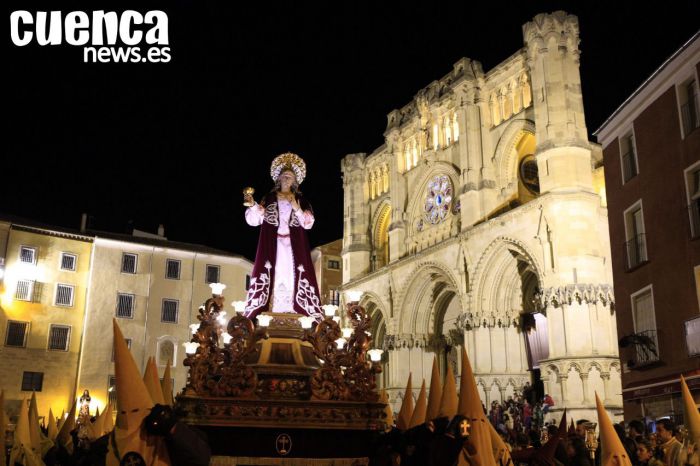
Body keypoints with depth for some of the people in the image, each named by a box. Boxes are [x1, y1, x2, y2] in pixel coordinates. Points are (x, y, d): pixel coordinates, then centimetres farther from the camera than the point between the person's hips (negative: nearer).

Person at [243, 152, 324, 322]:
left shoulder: (301, 200, 13)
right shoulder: (269, 198, 11)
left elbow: (308, 222, 4)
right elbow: (255, 219, 1)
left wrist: (297, 209, -11)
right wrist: (252, 205, -19)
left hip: (293, 246, 1)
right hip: (272, 244, -1)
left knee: (292, 275, -7)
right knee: (272, 275, -10)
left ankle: (293, 313, -9)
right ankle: (269, 312, -12)